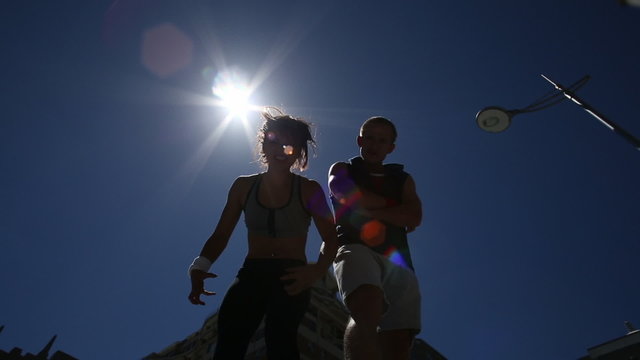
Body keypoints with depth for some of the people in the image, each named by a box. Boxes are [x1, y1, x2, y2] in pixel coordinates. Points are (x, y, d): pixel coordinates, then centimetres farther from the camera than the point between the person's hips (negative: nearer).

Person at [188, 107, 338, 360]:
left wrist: (317, 271, -20)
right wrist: (200, 267, -8)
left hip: (291, 276, -2)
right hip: (252, 273, 2)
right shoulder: (244, 186, 11)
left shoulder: (308, 190, 3)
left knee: (280, 339, -28)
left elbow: (330, 239, 1)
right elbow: (221, 235, 10)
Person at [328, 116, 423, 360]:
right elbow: (352, 196, -2)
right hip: (357, 249, -4)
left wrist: (370, 210, 2)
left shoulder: (402, 179, 28)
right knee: (367, 315, -36)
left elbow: (414, 218, 9)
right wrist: (396, 207, 8)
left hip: (398, 262, 4)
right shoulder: (342, 170, 23)